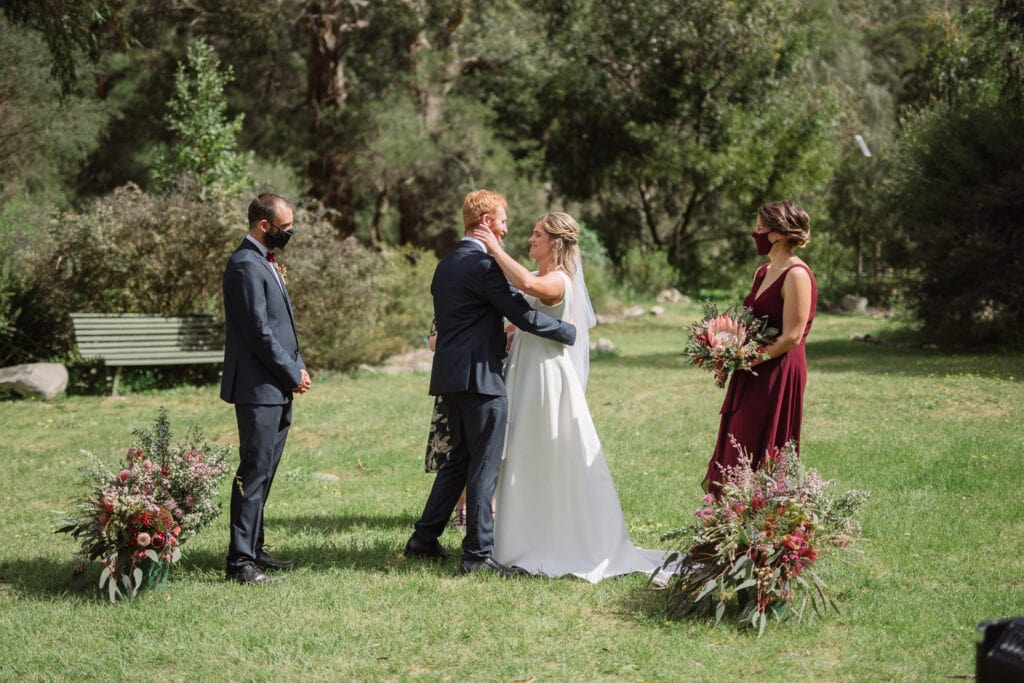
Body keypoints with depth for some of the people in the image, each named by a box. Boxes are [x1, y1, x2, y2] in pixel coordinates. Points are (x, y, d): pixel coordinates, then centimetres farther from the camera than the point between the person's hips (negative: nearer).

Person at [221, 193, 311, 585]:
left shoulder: (265, 262, 18)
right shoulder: (246, 265, -15)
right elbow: (259, 332, -19)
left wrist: (297, 368, 10)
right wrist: (293, 374, -11)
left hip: (276, 389, 10)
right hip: (258, 389, -10)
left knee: (262, 473, 13)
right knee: (254, 473, -8)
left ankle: (253, 551, 21)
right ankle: (240, 562, -6)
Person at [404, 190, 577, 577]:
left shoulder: (446, 264, 15)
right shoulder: (484, 264, -14)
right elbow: (523, 315, -16)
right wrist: (569, 332, -4)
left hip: (452, 375, 9)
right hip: (480, 376, -9)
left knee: (460, 459, 18)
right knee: (484, 466, -3)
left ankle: (423, 540, 20)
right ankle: (477, 554, 0)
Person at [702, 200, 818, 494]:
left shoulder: (796, 275, -15)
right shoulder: (763, 272, 13)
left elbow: (791, 337, -19)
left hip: (778, 375, -9)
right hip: (752, 378, 9)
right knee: (738, 459, 9)